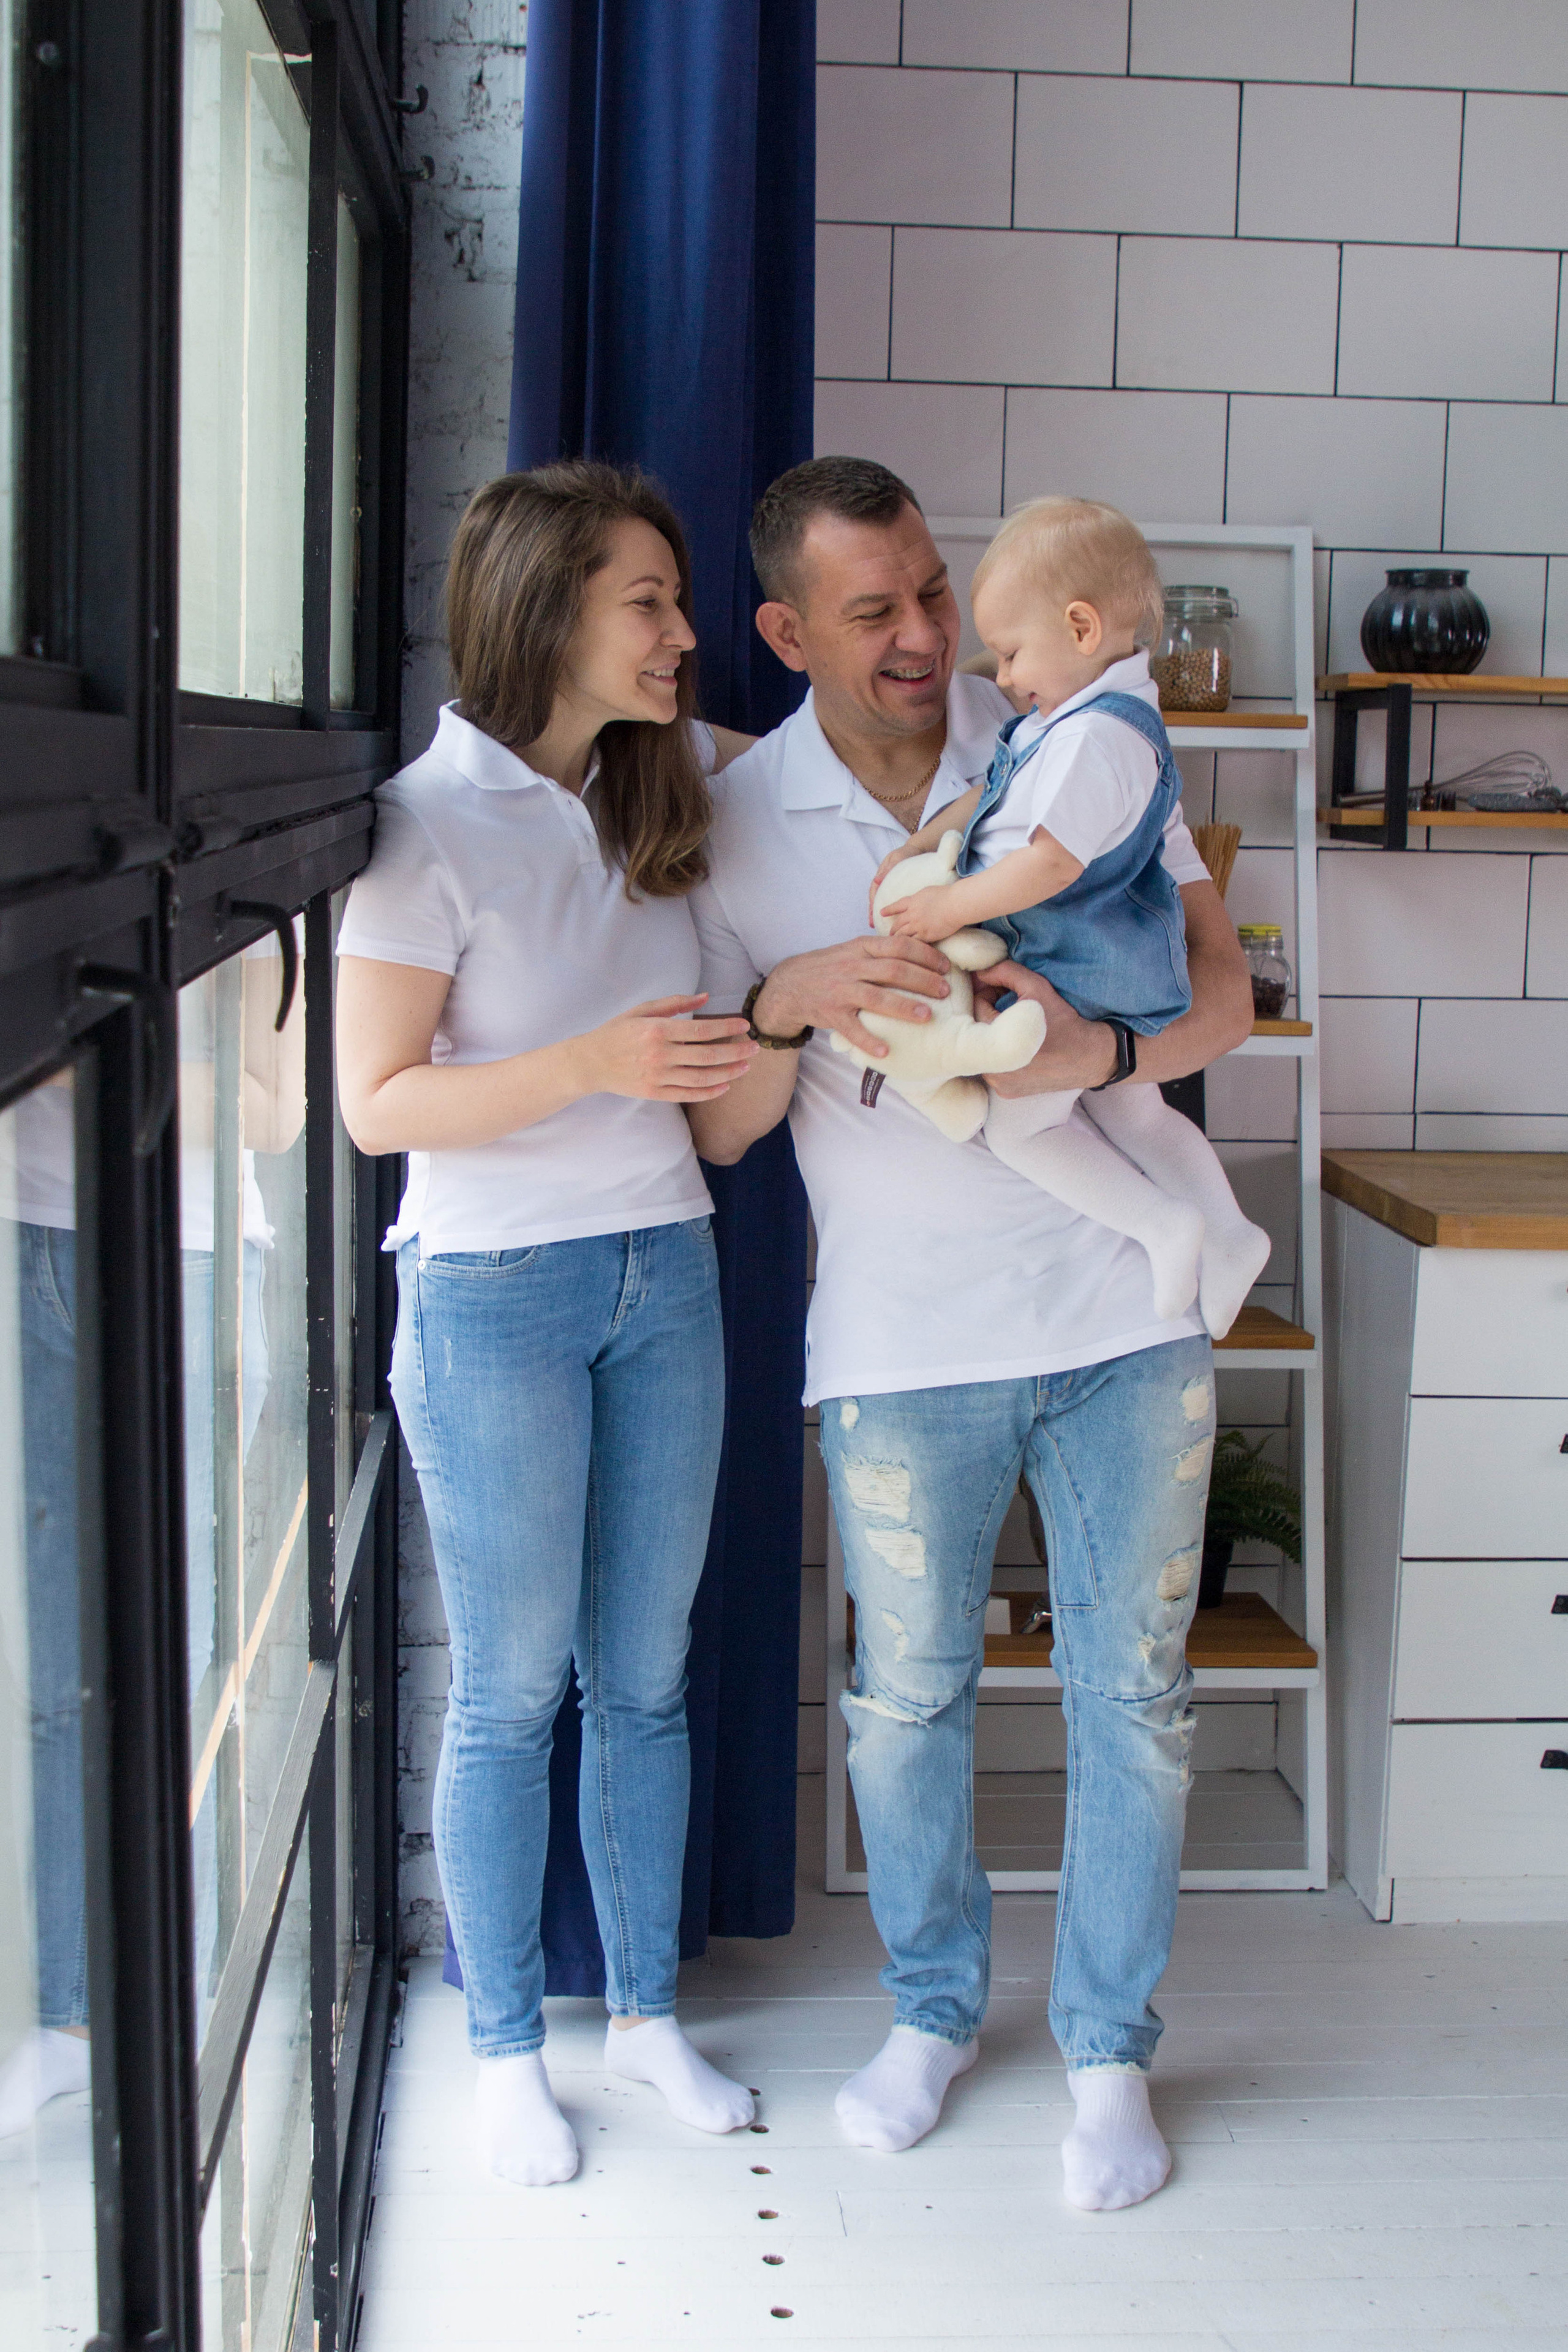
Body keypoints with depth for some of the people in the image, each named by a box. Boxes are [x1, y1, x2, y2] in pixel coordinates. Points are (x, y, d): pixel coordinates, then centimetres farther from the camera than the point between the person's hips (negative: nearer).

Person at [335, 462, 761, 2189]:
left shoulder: (668, 780, 4)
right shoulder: (430, 825, -13)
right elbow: (379, 1105, -15)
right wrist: (594, 1060, -26)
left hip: (666, 1274, 5)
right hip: (494, 1297, -5)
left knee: (645, 1675, 14)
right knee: (511, 1693, 6)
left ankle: (644, 2009, 30)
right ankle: (506, 2048, 24)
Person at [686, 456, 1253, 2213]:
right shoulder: (732, 830, -3)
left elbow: (1223, 996, -3)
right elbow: (713, 1130, -3)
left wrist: (1095, 1051, -24)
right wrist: (792, 1001, -24)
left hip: (1123, 1311, 1)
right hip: (901, 1337, 0)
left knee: (1132, 1691, 7)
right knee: (908, 1694, 11)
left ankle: (1108, 2047, 25)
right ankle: (933, 2011, 34)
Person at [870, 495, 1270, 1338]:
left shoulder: (1097, 737, -26)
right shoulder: (1068, 717, 8)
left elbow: (1052, 862, -30)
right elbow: (995, 795, 20)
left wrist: (950, 908, -21)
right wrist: (926, 841, 8)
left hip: (1082, 979, -10)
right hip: (1114, 974, 10)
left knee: (1016, 1125, -3)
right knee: (1129, 1111, 21)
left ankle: (1167, 1226, -5)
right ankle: (1229, 1234, 25)